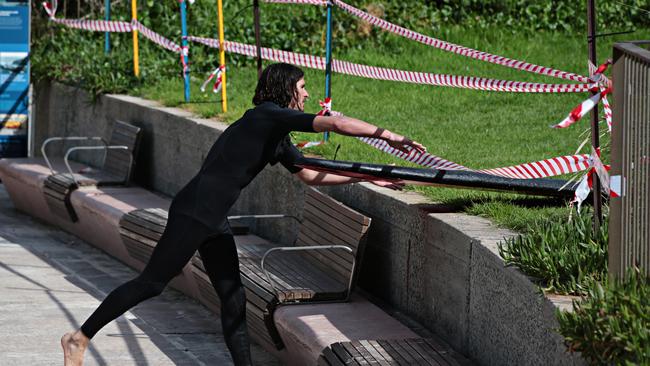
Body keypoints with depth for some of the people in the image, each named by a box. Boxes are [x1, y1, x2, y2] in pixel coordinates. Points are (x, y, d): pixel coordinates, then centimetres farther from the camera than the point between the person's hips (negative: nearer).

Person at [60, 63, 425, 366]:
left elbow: (309, 173, 23)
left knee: (233, 299, 7)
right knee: (151, 283, -5)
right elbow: (336, 123, -20)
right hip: (193, 213, -10)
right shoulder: (268, 116, -13)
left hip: (215, 221, 10)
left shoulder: (277, 136, 15)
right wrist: (391, 136, -19)